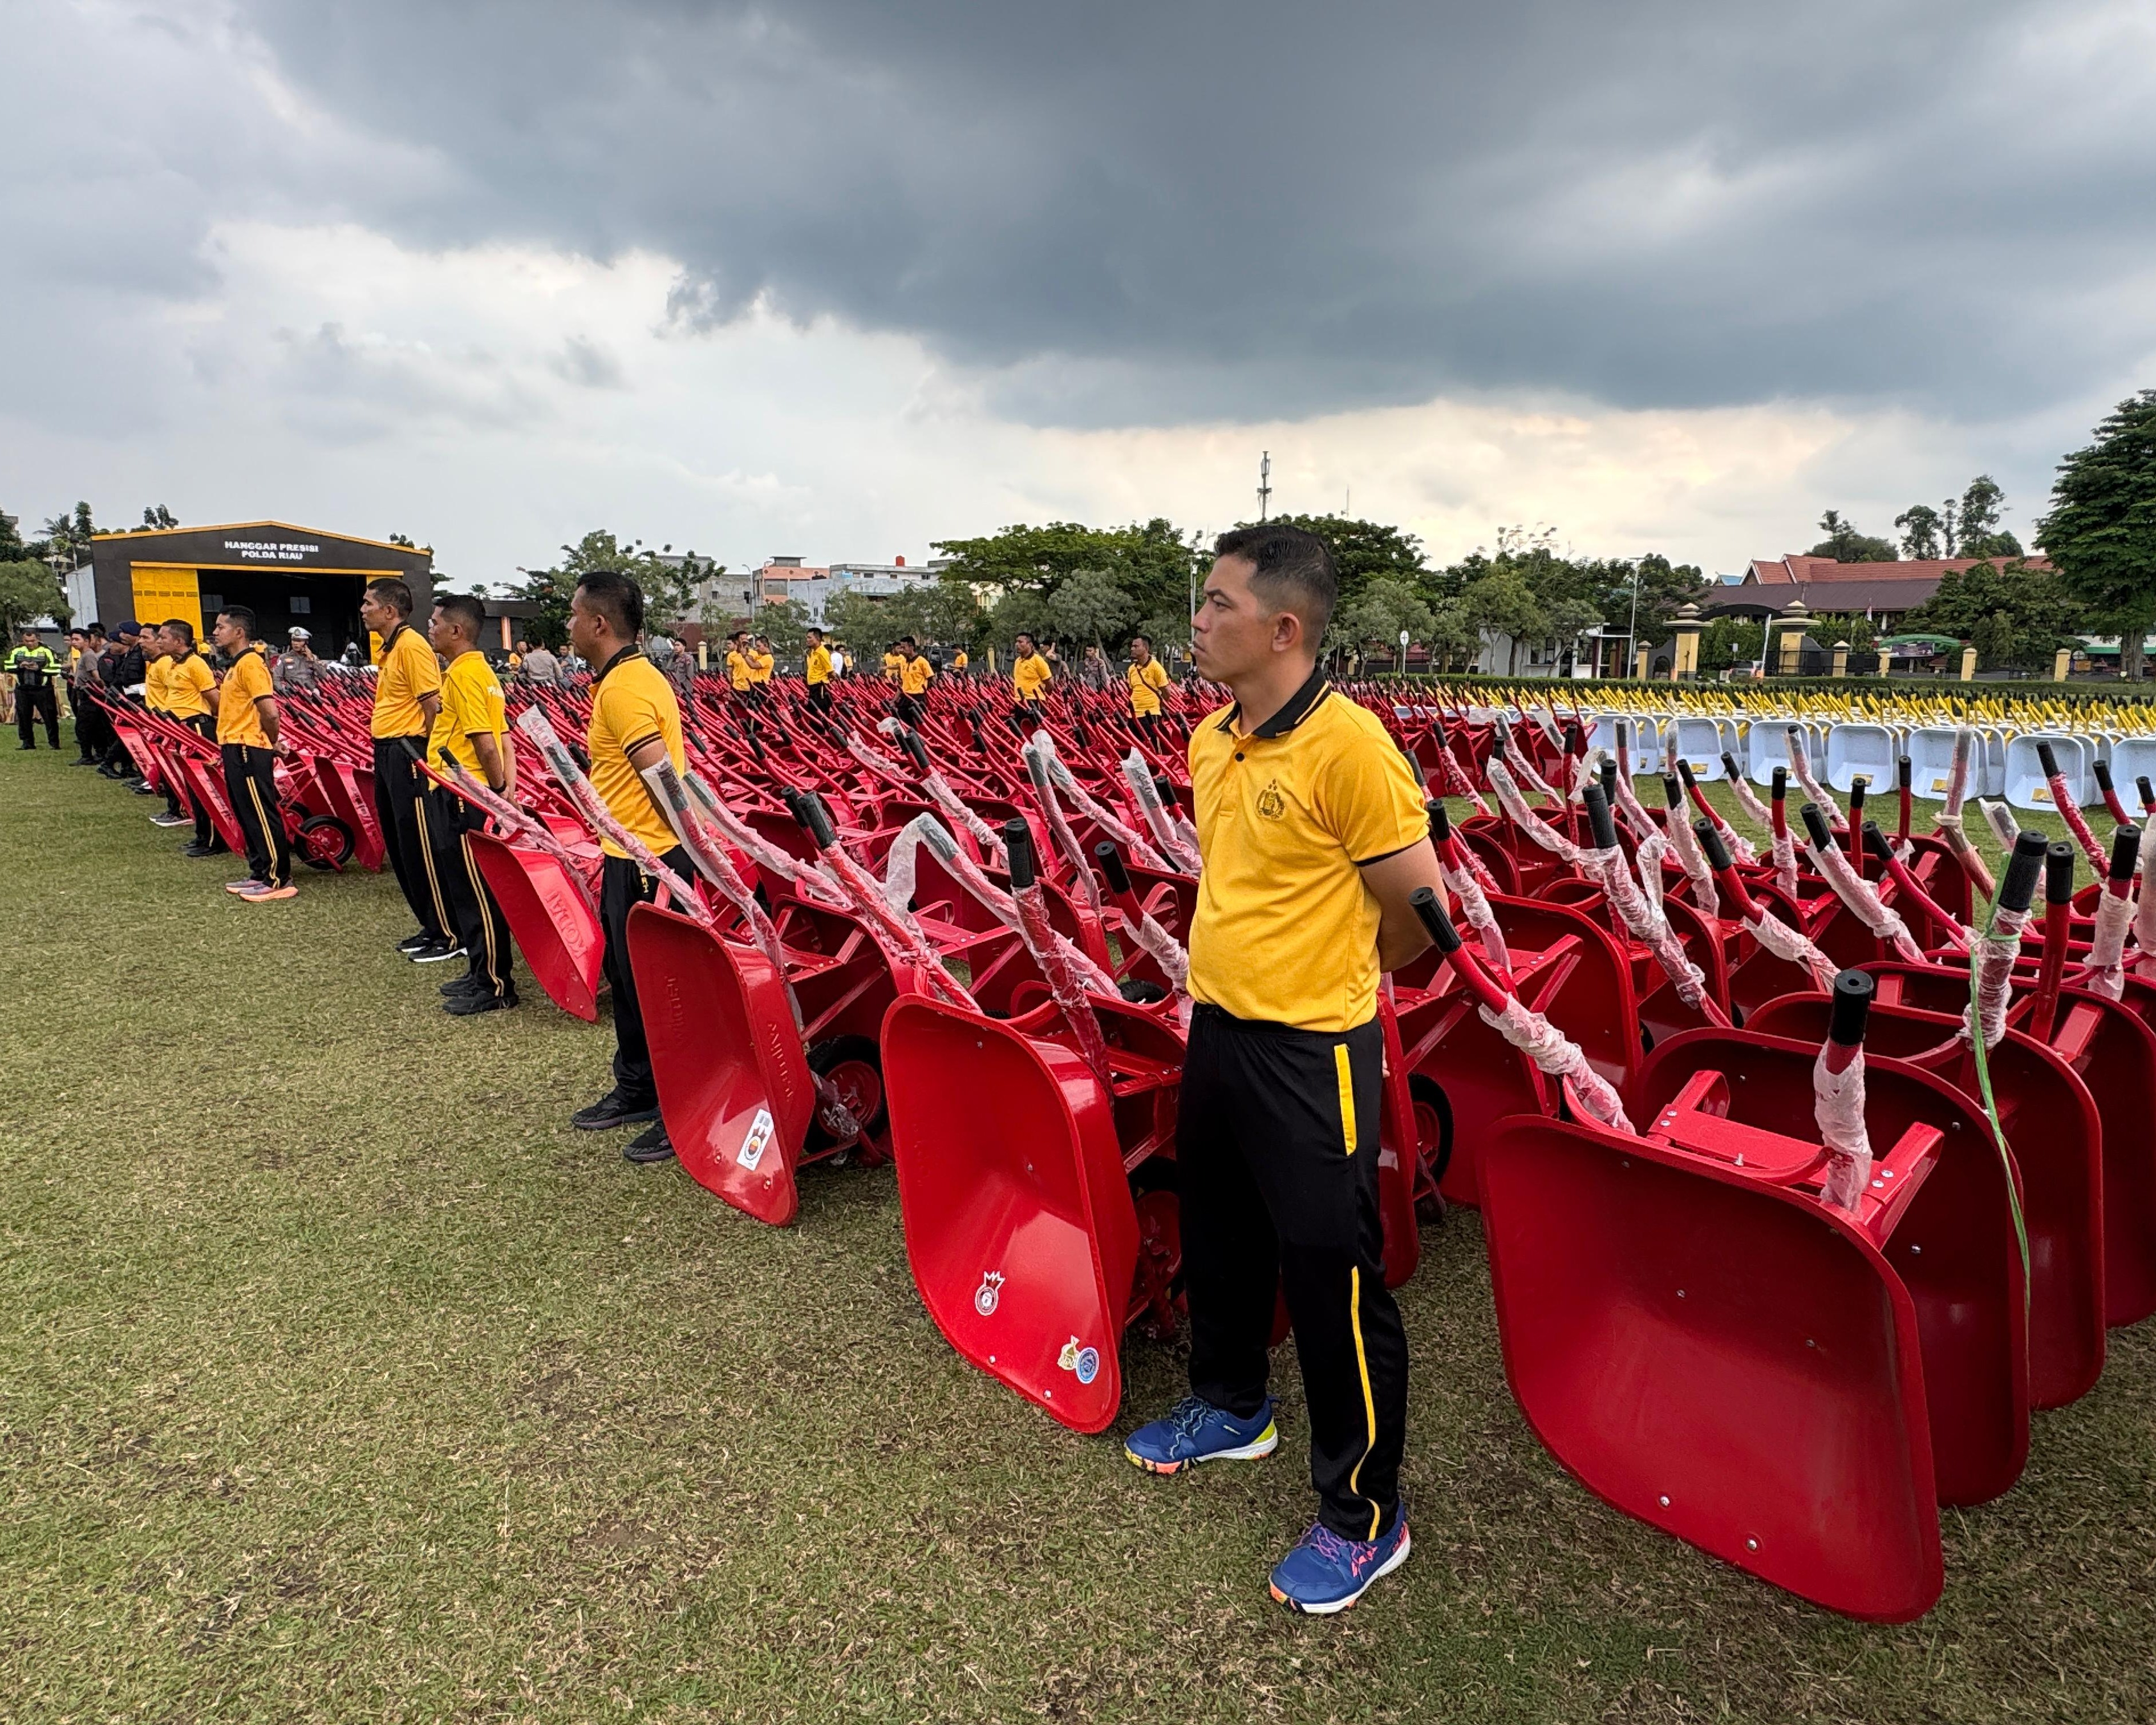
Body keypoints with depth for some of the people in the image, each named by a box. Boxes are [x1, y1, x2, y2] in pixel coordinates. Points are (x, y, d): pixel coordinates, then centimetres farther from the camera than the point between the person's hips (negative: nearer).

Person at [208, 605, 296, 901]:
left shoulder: (250, 663, -15)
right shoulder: (238, 664, 16)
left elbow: (269, 712, -22)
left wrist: (272, 742, -9)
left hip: (248, 750, -10)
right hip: (236, 748, 10)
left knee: (263, 816, -6)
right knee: (248, 816, 14)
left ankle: (279, 881, -2)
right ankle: (260, 873, 22)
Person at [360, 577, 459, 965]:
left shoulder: (411, 646, -15)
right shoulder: (390, 648, 16)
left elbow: (433, 706, -20)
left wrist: (423, 754, -16)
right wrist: (386, 754, 15)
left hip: (407, 753, -11)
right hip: (387, 753, 11)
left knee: (421, 848, -6)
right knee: (399, 845, 14)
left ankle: (449, 936, 2)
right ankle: (430, 927, 22)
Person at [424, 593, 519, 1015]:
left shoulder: (463, 674, -16)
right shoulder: (479, 670, 15)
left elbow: (485, 743, -21)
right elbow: (501, 737, 14)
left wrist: (500, 792, -14)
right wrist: (507, 781, 8)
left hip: (462, 797, -10)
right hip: (464, 794, 10)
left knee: (476, 893, -4)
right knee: (466, 889, 16)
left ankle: (495, 987, 3)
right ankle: (483, 972, 25)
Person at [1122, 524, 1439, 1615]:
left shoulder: (1348, 747, -21)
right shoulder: (1210, 740, 4)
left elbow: (1416, 908, -15)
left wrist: (1326, 978, 0)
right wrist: (1235, 974, 13)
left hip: (1310, 1050, -8)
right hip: (1217, 1029, 9)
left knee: (1331, 1278, 4)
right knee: (1218, 1236, 24)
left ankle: (1364, 1515, 24)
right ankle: (1230, 1407, 48)